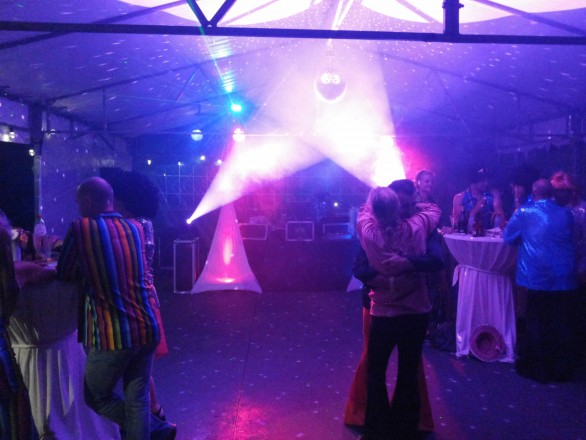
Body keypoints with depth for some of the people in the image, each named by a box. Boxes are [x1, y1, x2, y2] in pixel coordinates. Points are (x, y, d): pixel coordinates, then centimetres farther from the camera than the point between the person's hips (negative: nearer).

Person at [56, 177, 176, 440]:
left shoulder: (80, 228, -8)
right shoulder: (136, 228, 6)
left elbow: (63, 275, 3)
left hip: (110, 336, -5)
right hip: (146, 329, 5)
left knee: (96, 397, 18)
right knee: (137, 399, 15)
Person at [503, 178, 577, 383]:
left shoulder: (524, 213, -4)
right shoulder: (565, 214, 8)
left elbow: (508, 237, 5)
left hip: (538, 278, -3)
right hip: (565, 278, 3)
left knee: (537, 324, 7)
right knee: (560, 324, 11)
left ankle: (538, 368, 15)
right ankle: (561, 369, 20)